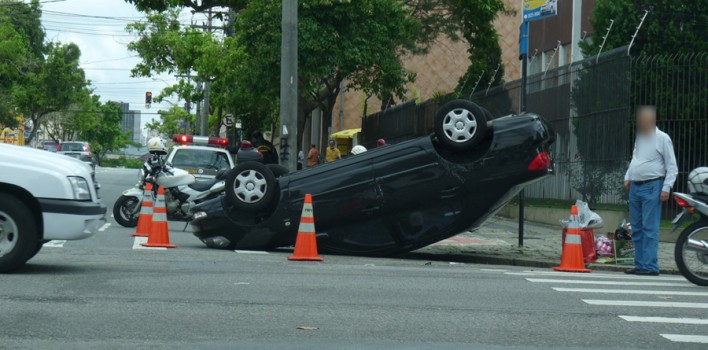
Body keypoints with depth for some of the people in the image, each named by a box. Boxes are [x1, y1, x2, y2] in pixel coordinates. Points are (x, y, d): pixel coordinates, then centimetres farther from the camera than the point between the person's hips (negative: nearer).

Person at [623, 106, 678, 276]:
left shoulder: (662, 138, -4)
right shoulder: (639, 138, 16)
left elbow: (672, 167, -5)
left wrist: (667, 188, -12)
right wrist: (627, 178, 15)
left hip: (652, 187, -7)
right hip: (635, 187, 7)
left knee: (650, 228, -11)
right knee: (637, 229, 8)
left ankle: (651, 266, -12)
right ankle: (640, 265, 13)